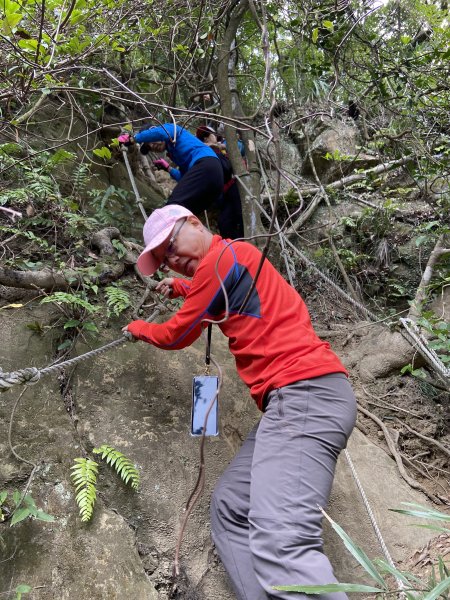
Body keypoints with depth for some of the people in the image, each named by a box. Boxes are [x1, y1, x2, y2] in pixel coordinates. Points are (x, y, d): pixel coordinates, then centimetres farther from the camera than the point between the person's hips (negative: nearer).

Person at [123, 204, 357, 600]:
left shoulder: (223, 255, -4)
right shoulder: (235, 258, 26)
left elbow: (176, 335, 7)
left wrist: (138, 329, 26)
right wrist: (180, 287, 41)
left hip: (305, 391, -11)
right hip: (296, 399, 11)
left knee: (280, 543, -24)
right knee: (229, 509, 10)